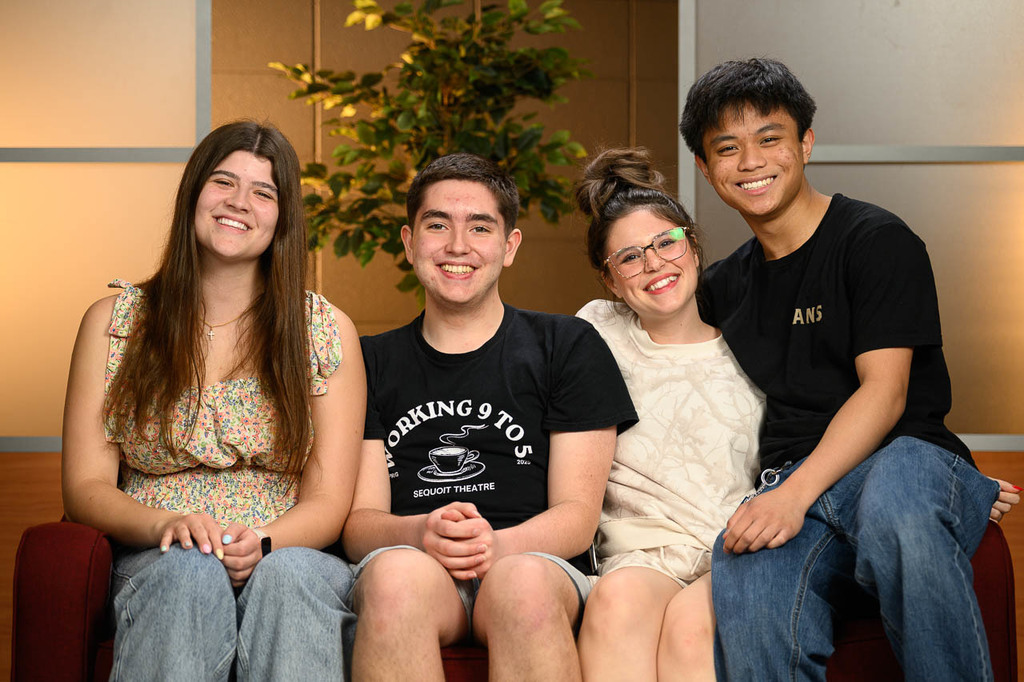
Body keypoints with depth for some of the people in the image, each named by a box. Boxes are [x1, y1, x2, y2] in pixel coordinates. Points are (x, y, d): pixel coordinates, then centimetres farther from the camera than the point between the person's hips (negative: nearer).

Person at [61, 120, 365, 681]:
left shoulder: (327, 331, 9)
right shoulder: (113, 322, 10)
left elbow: (327, 502, 4)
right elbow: (86, 486, 4)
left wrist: (261, 542, -19)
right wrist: (166, 525, -18)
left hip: (290, 556, 0)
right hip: (154, 563, 1)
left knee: (289, 572, -36)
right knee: (190, 570, -35)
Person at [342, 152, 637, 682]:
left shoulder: (570, 346, 14)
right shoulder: (373, 362, 18)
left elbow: (577, 516, 6)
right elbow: (358, 522, 9)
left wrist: (497, 546, -15)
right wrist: (419, 533, -14)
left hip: (537, 564, -1)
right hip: (409, 564, 1)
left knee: (524, 580, -37)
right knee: (397, 571, -35)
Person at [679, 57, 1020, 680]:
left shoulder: (876, 240, 2)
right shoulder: (725, 286, 21)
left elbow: (885, 391, -8)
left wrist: (795, 494, -21)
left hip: (909, 453, -3)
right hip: (796, 486, 3)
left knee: (896, 505, -42)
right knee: (742, 580, -34)